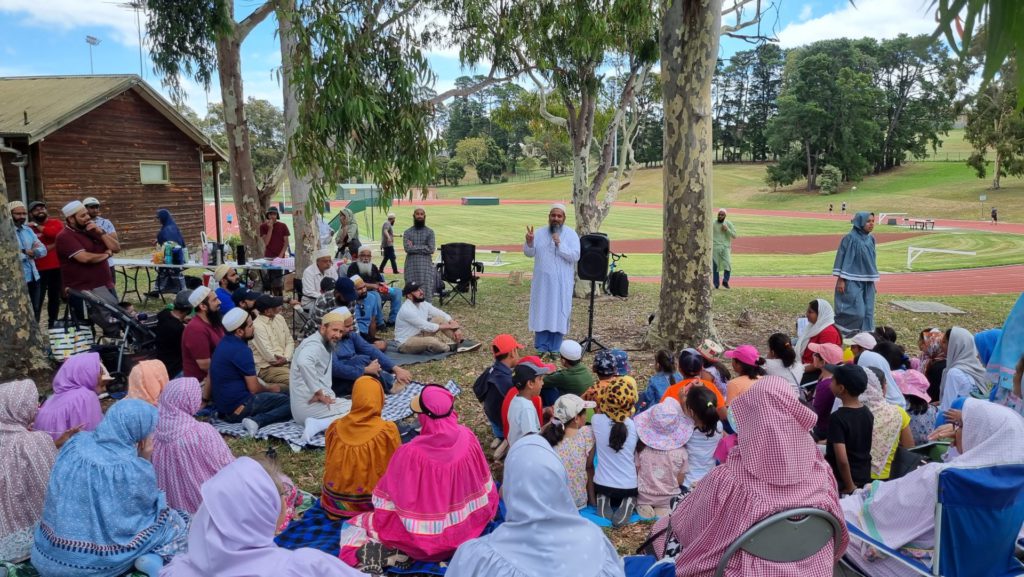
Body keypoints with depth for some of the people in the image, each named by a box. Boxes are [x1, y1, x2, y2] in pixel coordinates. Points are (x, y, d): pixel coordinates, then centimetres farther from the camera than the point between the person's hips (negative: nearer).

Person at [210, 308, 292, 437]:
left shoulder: (225, 342, 8)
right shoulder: (241, 350, -20)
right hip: (237, 408, -9)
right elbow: (254, 388, -16)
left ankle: (254, 419, 3)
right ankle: (257, 421, -25)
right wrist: (270, 389, 4)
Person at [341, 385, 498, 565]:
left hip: (425, 540, -3)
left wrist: (380, 523, 5)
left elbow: (388, 501, -16)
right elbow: (484, 486, 0)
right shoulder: (467, 437, -17)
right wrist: (487, 512, 19)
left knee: (356, 526, 18)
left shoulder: (410, 453, -30)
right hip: (468, 527, 4)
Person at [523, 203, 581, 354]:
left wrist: (560, 244, -22)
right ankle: (541, 346, 16)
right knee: (541, 312, 6)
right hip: (542, 281, 2)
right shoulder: (539, 233, 6)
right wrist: (529, 242, -20)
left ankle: (555, 348, 12)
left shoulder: (571, 234, -2)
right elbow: (529, 253, 1)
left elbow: (575, 256, -13)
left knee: (558, 313, 2)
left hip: (562, 283, -2)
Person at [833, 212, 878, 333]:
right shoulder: (850, 238, -10)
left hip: (867, 282, 7)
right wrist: (840, 280, -15)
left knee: (867, 312, 6)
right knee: (856, 311, -11)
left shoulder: (871, 239, 10)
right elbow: (843, 258, -11)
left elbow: (871, 261, 18)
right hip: (852, 281, -7)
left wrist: (873, 281, 17)